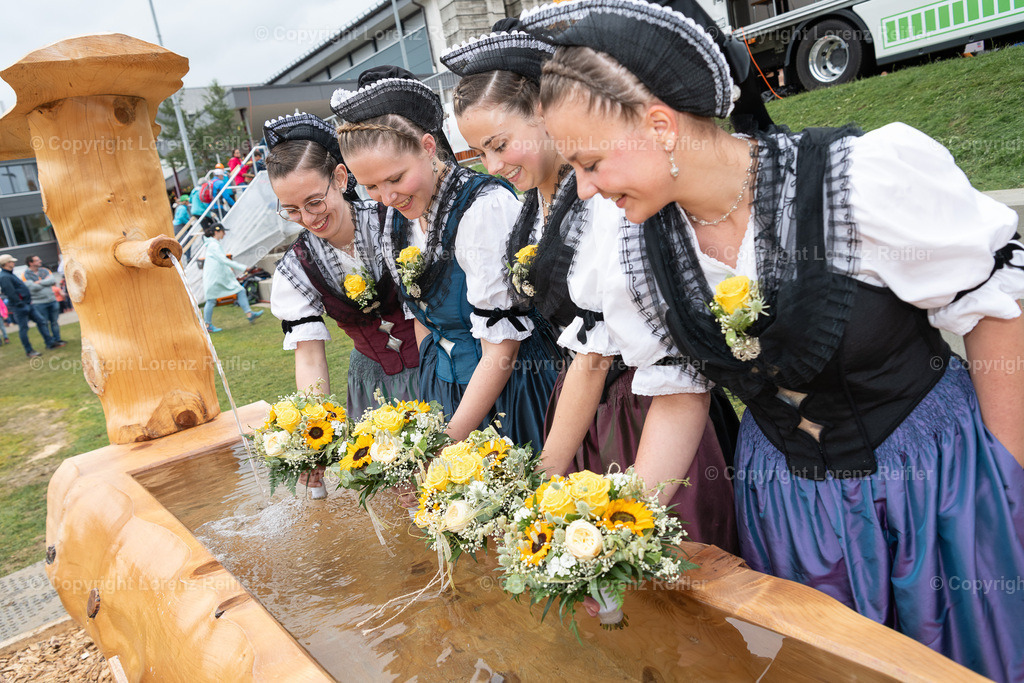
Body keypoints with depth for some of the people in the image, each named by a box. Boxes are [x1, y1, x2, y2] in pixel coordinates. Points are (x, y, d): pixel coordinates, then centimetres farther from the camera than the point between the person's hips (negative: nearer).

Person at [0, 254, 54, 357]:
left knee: (41, 321, 9)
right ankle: (29, 351, 5)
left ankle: (49, 343, 12)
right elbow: (11, 294, -21)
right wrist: (21, 305, -20)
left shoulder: (11, 275, 18)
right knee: (23, 328, -2)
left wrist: (28, 301, 17)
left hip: (27, 305, 10)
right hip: (20, 307, -10)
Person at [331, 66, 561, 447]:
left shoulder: (486, 206, -22)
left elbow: (501, 346, -21)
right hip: (445, 386, 6)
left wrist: (453, 437, -17)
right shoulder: (398, 219, 1)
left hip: (505, 389, -6)